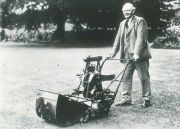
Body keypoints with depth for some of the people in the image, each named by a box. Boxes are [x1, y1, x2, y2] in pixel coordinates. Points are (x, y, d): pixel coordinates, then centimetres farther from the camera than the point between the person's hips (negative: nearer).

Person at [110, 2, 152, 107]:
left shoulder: (140, 21, -4)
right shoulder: (122, 24, 15)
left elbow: (140, 38, -15)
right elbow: (118, 39, 12)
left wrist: (136, 53, -24)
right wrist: (113, 53, 2)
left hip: (140, 56, -6)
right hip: (127, 56, 6)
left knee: (144, 78, 2)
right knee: (126, 77, 6)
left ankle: (147, 99, 12)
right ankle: (126, 98, 14)